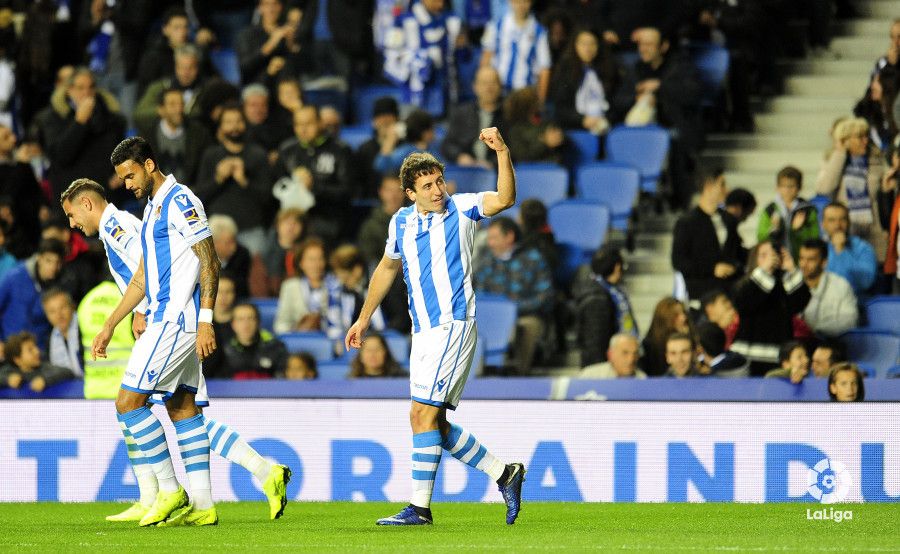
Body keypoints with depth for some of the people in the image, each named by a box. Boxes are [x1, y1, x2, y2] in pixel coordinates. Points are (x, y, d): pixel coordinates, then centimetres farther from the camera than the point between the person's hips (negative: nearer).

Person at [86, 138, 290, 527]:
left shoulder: (179, 201, -12)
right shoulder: (153, 207, 19)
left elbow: (210, 262, -17)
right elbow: (141, 279, 25)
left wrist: (205, 321, -22)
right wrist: (109, 326, 24)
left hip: (176, 321, -10)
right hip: (166, 320, 10)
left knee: (128, 402, -11)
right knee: (182, 408, 8)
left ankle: (170, 491, -6)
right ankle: (202, 505, 8)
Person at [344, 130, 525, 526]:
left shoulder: (460, 209, -5)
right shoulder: (401, 222, 10)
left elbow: (504, 199, -23)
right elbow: (387, 268, 27)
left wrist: (502, 152, -36)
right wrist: (364, 319, 31)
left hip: (453, 326, -7)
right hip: (423, 331, 7)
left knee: (423, 414, -12)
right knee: (433, 422, 7)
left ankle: (419, 507, -8)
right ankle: (504, 474, 19)